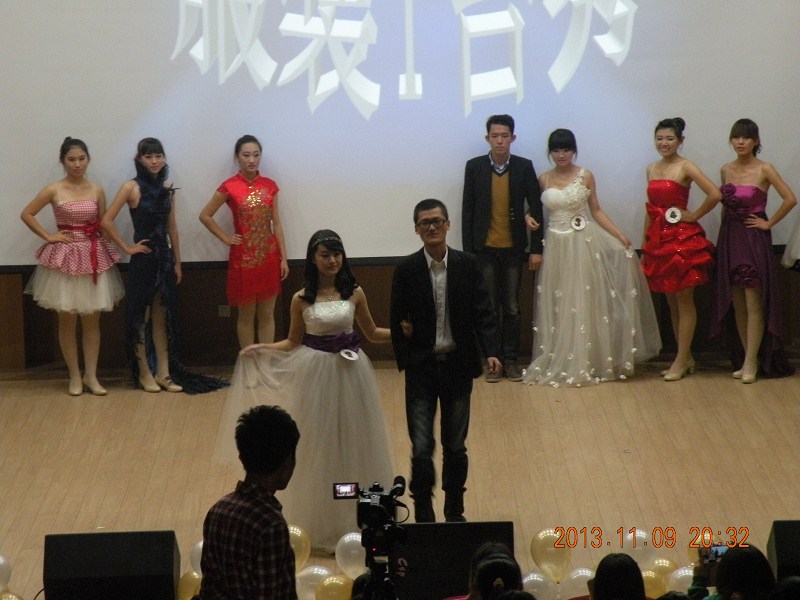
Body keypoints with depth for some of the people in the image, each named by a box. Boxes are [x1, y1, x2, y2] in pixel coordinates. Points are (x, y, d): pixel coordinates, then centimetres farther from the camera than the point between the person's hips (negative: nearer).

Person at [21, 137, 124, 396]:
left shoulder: (97, 191, 4)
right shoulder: (53, 190, -5)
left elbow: (103, 226, 9)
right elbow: (26, 214, -1)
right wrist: (48, 236, -6)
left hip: (94, 257, 2)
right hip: (65, 258, -2)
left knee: (92, 320, 5)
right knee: (67, 320, 4)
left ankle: (91, 376, 12)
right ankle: (74, 376, 13)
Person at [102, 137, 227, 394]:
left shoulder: (167, 188, 7)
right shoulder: (132, 188, -9)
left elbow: (172, 227, 11)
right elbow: (106, 221, -13)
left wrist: (177, 262, 10)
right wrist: (127, 247, -11)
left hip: (165, 258, 5)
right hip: (143, 259, -5)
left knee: (162, 317, 9)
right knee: (140, 316, 3)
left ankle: (164, 373, 14)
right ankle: (144, 373, 10)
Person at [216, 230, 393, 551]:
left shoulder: (354, 293, 1)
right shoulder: (302, 299, -2)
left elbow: (372, 333, 11)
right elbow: (293, 343, 7)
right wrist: (260, 349, -6)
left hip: (351, 373, 1)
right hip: (316, 374, -1)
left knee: (355, 445, 7)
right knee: (319, 447, 4)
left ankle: (359, 520, 21)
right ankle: (322, 527, 15)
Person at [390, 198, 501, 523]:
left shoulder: (467, 265, -2)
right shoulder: (406, 269, -4)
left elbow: (483, 312, -2)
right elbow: (397, 320, 1)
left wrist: (491, 351, -15)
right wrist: (405, 361, -5)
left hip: (458, 366, 1)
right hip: (421, 368, -1)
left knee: (455, 447, 11)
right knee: (421, 449, -5)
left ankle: (455, 513, 25)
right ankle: (423, 517, 9)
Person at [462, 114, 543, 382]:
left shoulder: (524, 167, -1)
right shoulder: (474, 167, -1)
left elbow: (536, 208, 2)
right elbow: (468, 210, 2)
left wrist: (536, 248, -2)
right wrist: (467, 250, -1)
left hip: (514, 249, 0)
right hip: (484, 249, 0)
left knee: (512, 307, 6)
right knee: (489, 307, 4)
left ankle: (511, 359, 13)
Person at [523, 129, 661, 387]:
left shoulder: (585, 176, 1)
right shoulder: (544, 180, 7)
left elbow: (596, 211, 5)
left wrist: (619, 235, -2)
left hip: (582, 244, -2)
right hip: (555, 246, 2)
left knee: (584, 303, -1)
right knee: (557, 305, 4)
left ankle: (585, 363, 4)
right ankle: (557, 363, 11)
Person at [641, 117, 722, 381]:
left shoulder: (685, 167, -9)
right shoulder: (652, 169, 12)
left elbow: (715, 194, -21)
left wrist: (694, 216, -11)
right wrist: (644, 245, 15)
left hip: (682, 239, -7)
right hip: (659, 238, 7)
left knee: (684, 301, -1)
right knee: (671, 302, 10)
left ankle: (681, 361, 2)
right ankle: (686, 358, 18)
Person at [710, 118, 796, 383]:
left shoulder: (764, 170, -7)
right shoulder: (726, 170, 9)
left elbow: (790, 199, -12)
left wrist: (769, 223, -9)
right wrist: (727, 226, 10)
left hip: (754, 240, -6)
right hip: (729, 239, 6)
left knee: (754, 304, -6)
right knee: (737, 305, 7)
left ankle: (751, 362, -2)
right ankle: (747, 358, 14)